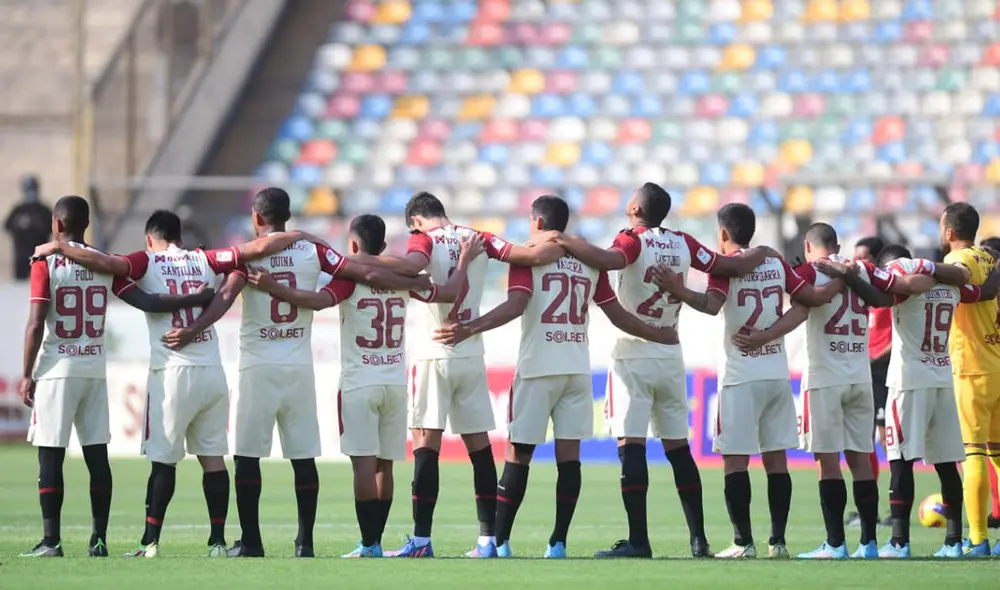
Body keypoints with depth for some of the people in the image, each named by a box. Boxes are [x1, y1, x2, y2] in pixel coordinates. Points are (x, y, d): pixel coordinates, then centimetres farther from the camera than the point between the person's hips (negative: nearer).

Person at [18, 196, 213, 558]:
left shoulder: (46, 263, -7)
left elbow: (36, 324, -11)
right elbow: (145, 302, -4)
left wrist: (27, 375, -6)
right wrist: (199, 300, 1)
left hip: (56, 369, -4)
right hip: (94, 369, 4)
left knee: (50, 456, -1)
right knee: (97, 456, 7)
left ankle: (51, 540, -5)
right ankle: (99, 539, 6)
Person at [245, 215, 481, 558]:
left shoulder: (351, 276, -8)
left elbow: (320, 300, -25)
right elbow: (449, 293, 15)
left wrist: (274, 288, -28)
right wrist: (464, 261, 30)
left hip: (359, 384, -5)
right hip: (395, 383, 5)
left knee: (364, 463, -7)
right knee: (383, 465, 10)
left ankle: (369, 545, -11)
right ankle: (375, 540, 13)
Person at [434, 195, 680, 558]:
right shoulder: (589, 261, 12)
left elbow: (516, 305, -16)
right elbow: (617, 314, 15)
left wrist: (471, 328, -24)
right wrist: (659, 335, 28)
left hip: (537, 368, -3)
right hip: (578, 368, 3)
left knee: (518, 455, 1)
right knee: (568, 454, 1)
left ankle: (500, 542, 2)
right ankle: (558, 543, -4)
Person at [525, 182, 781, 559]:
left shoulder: (634, 240, -9)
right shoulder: (683, 244, 5)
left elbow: (608, 260, -31)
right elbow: (731, 267, 9)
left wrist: (566, 243, -21)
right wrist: (760, 254, 28)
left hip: (633, 356, -5)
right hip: (671, 358, 5)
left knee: (631, 446, -7)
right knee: (678, 447, 11)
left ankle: (638, 541, -12)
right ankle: (698, 539, 12)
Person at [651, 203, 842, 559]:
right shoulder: (776, 263, 8)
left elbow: (712, 305, -24)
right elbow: (813, 298, 11)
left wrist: (680, 292, -39)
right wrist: (840, 282, 27)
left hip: (741, 375, -5)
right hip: (778, 373, 5)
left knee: (735, 459, -2)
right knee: (776, 459, 8)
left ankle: (744, 541, -7)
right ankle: (778, 540, 6)